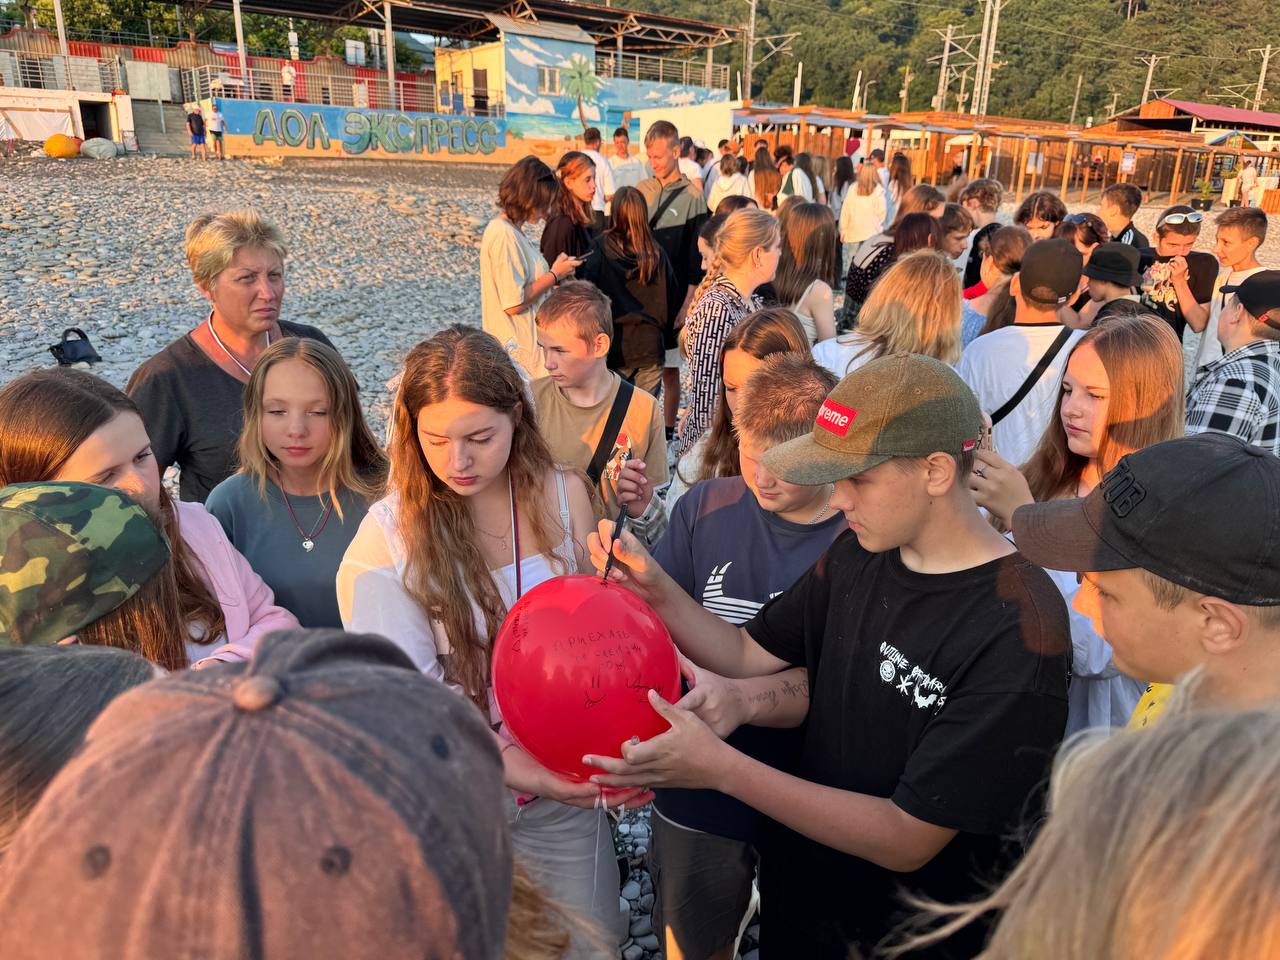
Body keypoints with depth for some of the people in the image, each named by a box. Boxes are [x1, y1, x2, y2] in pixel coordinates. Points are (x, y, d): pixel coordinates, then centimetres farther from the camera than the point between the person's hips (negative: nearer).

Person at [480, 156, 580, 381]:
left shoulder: (511, 230, 12)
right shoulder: (503, 234, -18)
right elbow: (514, 302, -22)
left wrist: (553, 274, 7)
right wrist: (554, 275, -11)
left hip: (528, 343, 10)